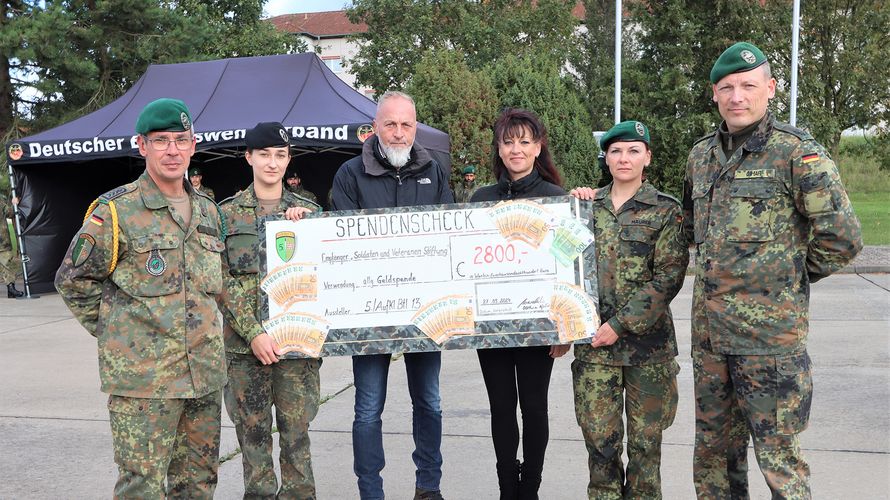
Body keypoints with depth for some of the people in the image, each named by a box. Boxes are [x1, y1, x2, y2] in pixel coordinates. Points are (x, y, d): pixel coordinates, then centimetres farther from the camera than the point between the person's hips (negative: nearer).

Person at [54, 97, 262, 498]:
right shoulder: (115, 210, -5)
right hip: (142, 376, -5)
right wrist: (116, 332, 0)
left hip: (205, 374, 6)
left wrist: (248, 318, 12)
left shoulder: (208, 210, 12)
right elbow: (73, 281, 1)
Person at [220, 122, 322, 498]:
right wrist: (253, 333, -12)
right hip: (245, 339, -1)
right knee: (253, 429, 7)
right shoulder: (227, 212, 4)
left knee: (297, 428, 5)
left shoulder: (307, 210, 10)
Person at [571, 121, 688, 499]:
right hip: (592, 340, 2)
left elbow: (669, 277, -8)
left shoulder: (665, 210, 0)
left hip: (646, 340, -2)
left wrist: (621, 324, -14)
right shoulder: (587, 206, 10)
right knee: (598, 433, 4)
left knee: (645, 436, 8)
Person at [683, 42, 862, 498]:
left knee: (778, 453, 4)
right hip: (707, 328, 6)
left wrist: (791, 277, 0)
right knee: (713, 448, 17)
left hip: (770, 332, -6)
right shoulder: (701, 154, 10)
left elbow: (842, 237, -11)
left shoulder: (796, 152, -9)